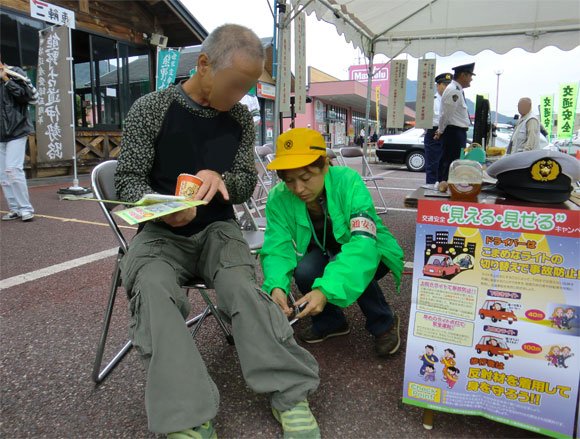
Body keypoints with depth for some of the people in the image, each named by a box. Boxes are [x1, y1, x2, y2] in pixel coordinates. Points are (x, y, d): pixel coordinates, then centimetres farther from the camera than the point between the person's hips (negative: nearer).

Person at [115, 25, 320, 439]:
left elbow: (247, 184, 7)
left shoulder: (240, 118, 6)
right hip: (161, 231, -1)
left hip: (217, 228, 2)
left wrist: (219, 179, -18)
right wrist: (163, 210, -24)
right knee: (153, 289, -32)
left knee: (241, 285, -29)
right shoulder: (151, 109, -3)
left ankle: (291, 395, -21)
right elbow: (129, 178, -2)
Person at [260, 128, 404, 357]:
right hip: (324, 252, 3)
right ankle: (331, 321, 2)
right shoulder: (279, 198, -20)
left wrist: (326, 289, -52)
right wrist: (276, 286, -43)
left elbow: (363, 243, -40)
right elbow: (277, 249, -21)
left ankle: (384, 322, -5)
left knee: (349, 266, -35)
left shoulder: (348, 182, -31)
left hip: (371, 255, -2)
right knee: (305, 271, -30)